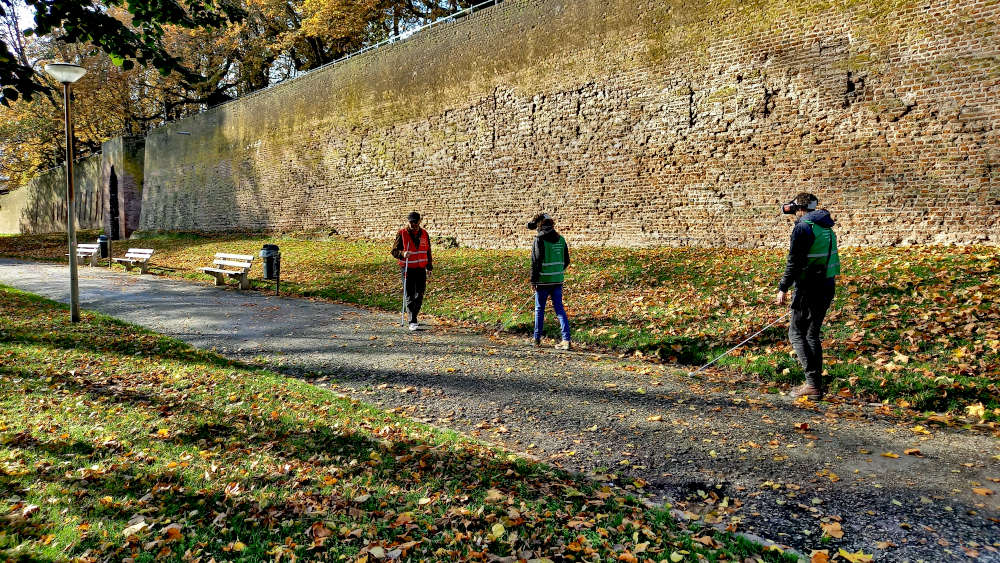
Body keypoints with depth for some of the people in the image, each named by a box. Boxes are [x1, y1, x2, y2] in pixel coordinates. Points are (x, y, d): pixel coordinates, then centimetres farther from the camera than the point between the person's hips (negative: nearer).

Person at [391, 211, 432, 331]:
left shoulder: (424, 234, 10)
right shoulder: (402, 234, -4)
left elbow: (428, 251, 21)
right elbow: (394, 251, -4)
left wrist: (429, 265, 17)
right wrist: (403, 254, -24)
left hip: (421, 269, 4)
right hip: (407, 269, -4)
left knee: (420, 294, 9)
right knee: (409, 295, -6)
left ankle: (413, 317, 26)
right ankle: (412, 322, -6)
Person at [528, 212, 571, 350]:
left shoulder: (539, 239, -10)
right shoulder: (561, 239, 7)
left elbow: (536, 262, -12)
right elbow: (566, 261, 12)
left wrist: (533, 281, -7)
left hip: (543, 281, -5)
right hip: (558, 280, 5)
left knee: (539, 309, 9)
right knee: (559, 309, 7)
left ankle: (537, 339, 17)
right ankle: (566, 339, -1)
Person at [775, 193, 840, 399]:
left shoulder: (803, 228, -12)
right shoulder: (826, 227, 15)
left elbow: (794, 262, -17)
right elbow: (825, 258, 18)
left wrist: (783, 288, -13)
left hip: (810, 289, -9)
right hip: (827, 287, 9)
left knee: (797, 333, -3)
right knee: (813, 334, 16)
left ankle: (813, 384, -7)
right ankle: (817, 382, 20)